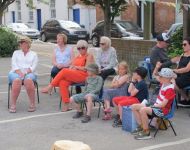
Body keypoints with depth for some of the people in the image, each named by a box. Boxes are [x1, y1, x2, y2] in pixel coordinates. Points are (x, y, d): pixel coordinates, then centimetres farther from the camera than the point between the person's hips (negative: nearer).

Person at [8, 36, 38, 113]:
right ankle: (13, 105, -33)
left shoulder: (34, 54, 18)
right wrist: (20, 73, -13)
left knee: (28, 80, -38)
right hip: (16, 73, 1)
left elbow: (33, 67, 4)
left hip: (29, 73, -1)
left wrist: (25, 73, -15)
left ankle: (32, 104, -30)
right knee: (17, 80, -37)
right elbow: (14, 65, 6)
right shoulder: (16, 53, 21)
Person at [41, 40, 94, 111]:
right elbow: (71, 67, 19)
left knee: (64, 71, -28)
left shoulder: (89, 56, 7)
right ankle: (66, 105, -27)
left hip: (83, 76, -6)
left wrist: (76, 67, 0)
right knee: (62, 83, -26)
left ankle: (50, 87, -19)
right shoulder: (77, 57, 28)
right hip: (73, 76, 6)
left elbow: (86, 69, -6)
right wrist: (72, 68, -4)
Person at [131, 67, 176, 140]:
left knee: (143, 110, -35)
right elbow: (155, 74, 20)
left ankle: (146, 133, -25)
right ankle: (141, 126, 6)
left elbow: (163, 104, -24)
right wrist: (157, 67, 2)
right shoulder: (164, 83, 6)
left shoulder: (170, 89, -20)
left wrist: (152, 106, -15)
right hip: (156, 106, 10)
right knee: (134, 107, 2)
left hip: (162, 110, -10)